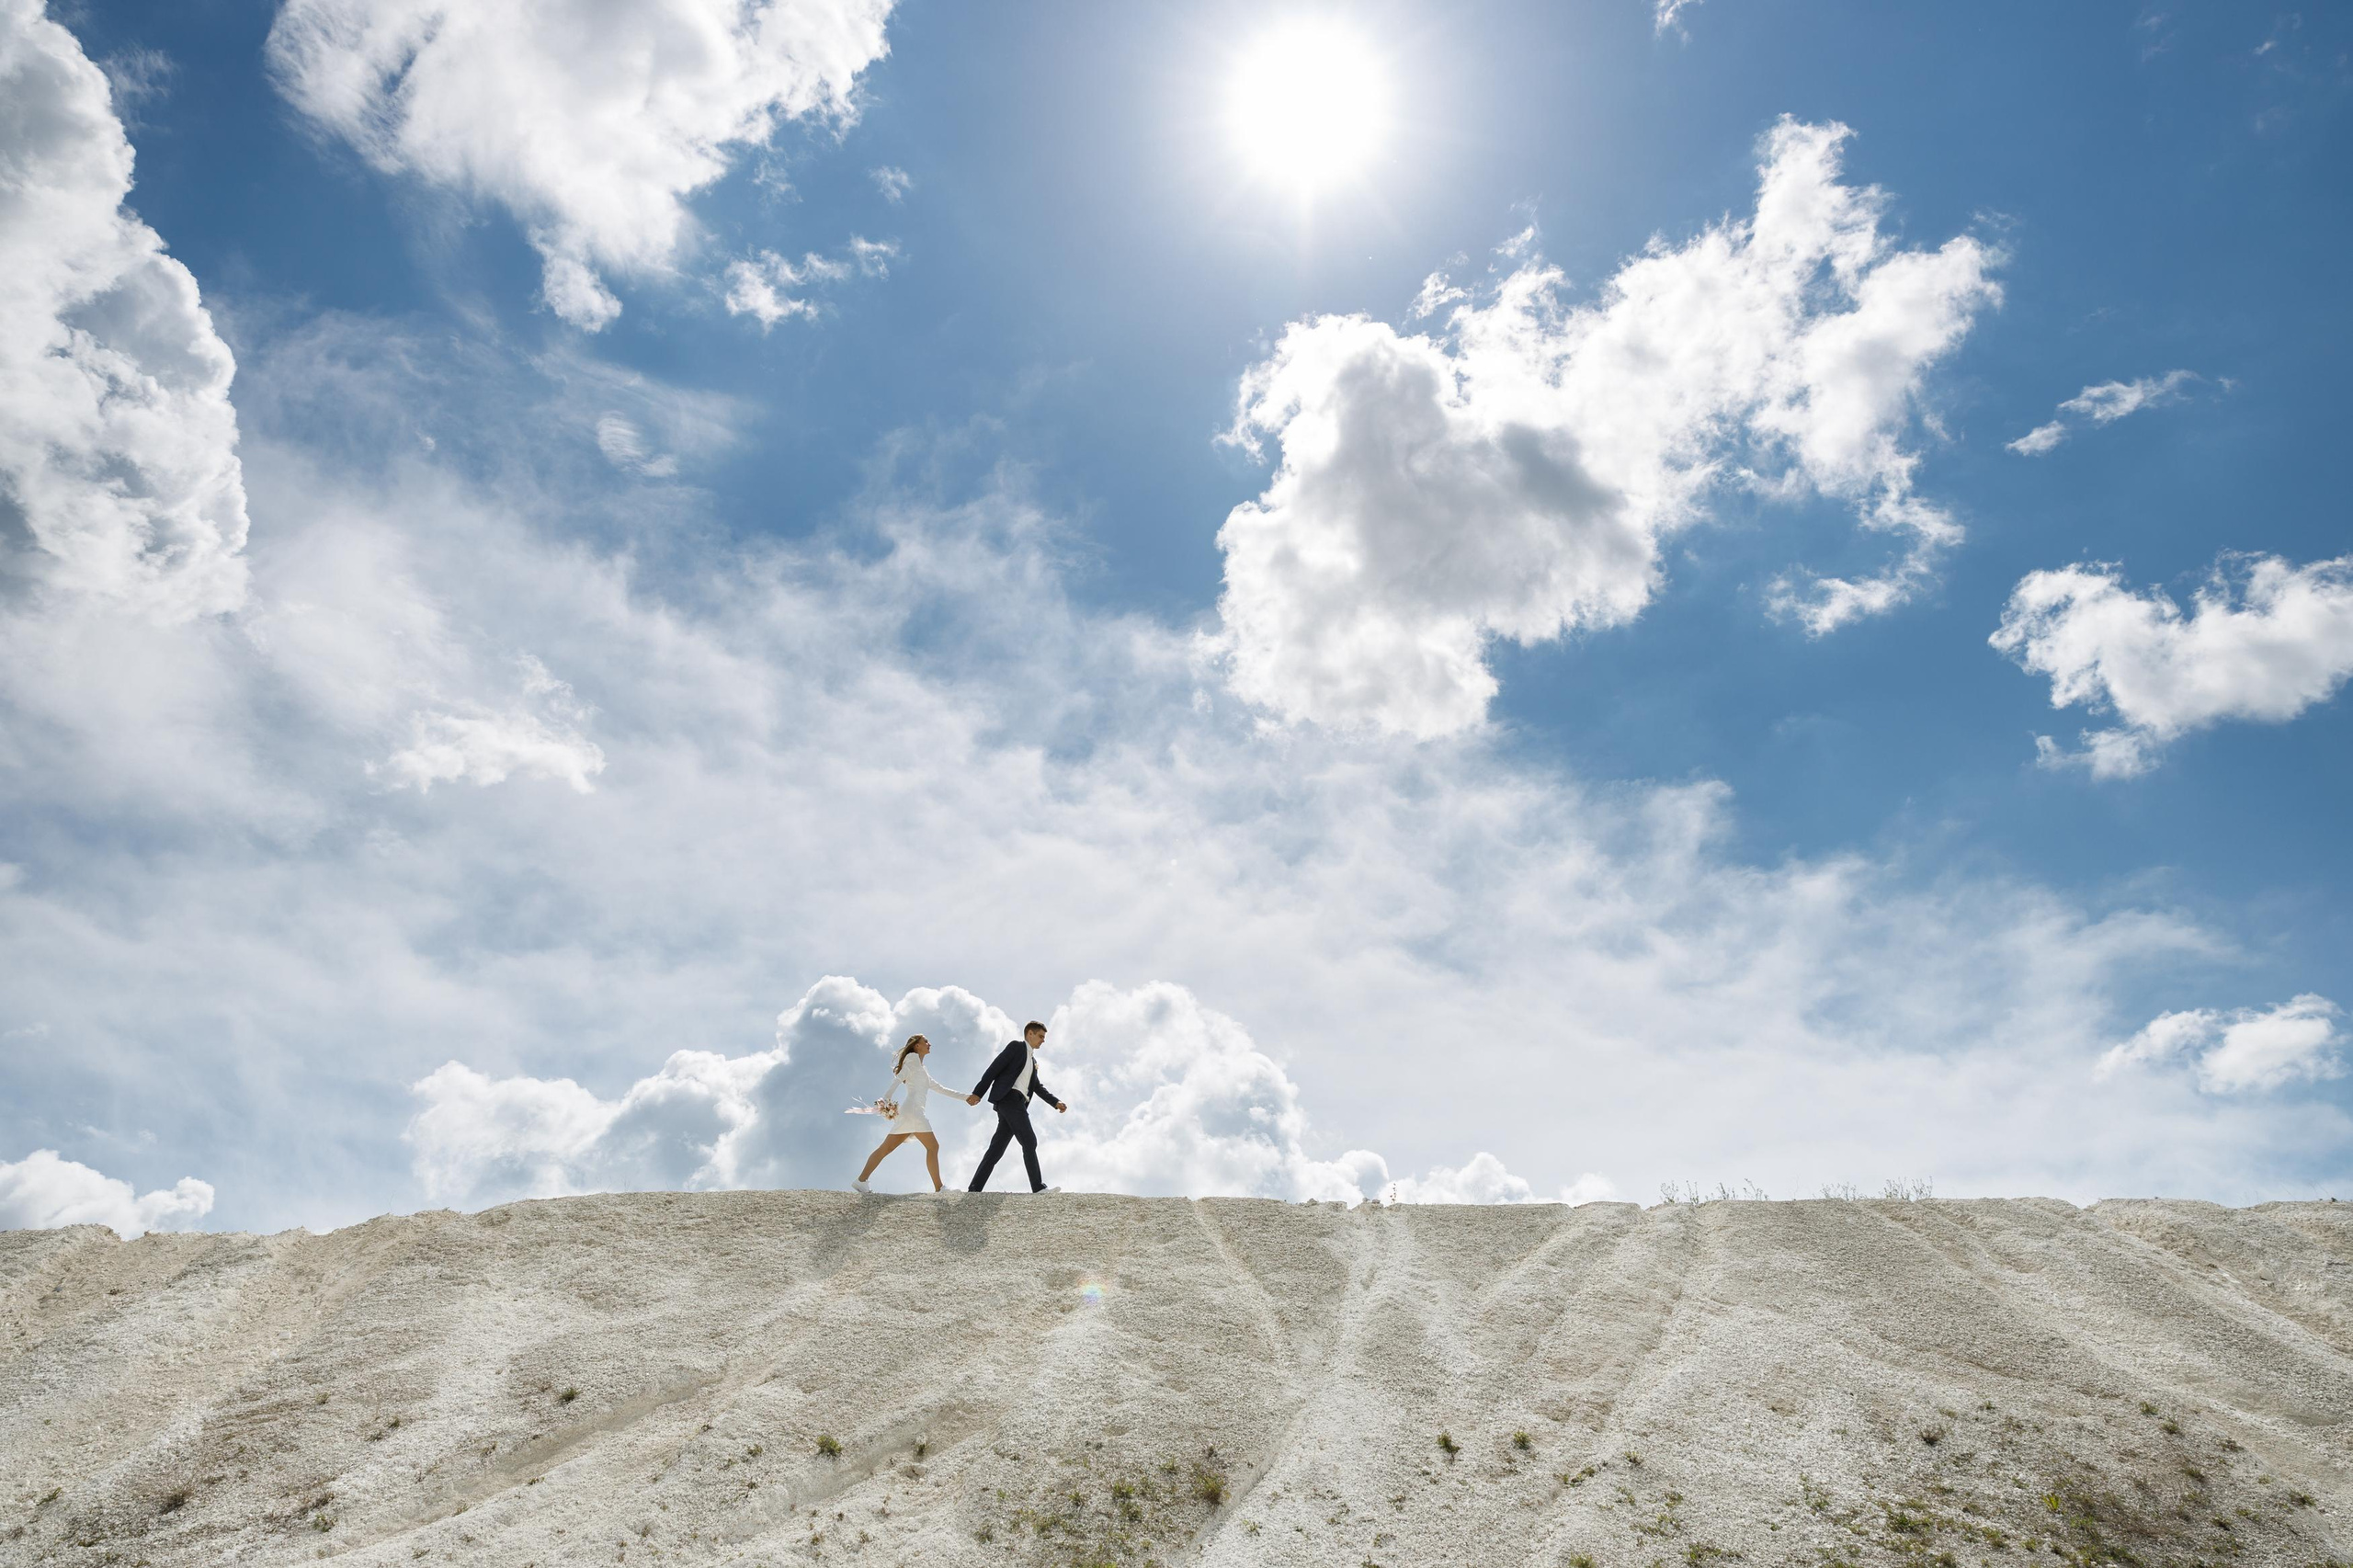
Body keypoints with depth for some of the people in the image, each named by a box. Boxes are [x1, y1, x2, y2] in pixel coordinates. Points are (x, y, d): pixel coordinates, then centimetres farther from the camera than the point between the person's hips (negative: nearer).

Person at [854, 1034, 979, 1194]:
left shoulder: (923, 1071, 31)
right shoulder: (913, 1057, 5)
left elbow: (941, 1089, 31)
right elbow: (899, 1078, -9)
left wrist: (965, 1097, 26)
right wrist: (887, 1099, -21)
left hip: (910, 1113, 9)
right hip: (912, 1109, -9)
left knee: (885, 1148, 3)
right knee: (933, 1147, -8)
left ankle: (861, 1180, -1)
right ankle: (939, 1188, -9)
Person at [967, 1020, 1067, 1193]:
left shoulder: (1033, 1061, 30)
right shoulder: (1016, 1047, 3)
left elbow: (1037, 1086, 26)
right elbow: (994, 1068, -4)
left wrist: (1056, 1102, 12)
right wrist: (978, 1092, -13)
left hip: (1017, 1104, 9)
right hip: (1009, 1098, -9)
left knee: (997, 1148, 2)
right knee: (1029, 1141, -13)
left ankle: (975, 1188, 1)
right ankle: (1038, 1187, -14)